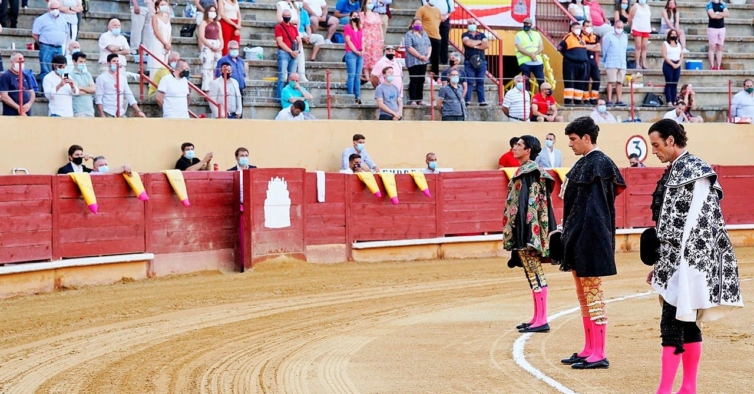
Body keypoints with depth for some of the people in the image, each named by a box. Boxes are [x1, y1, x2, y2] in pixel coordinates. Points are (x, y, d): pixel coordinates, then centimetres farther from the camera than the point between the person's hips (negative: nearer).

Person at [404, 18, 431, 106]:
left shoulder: (424, 34, 16)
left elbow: (429, 46, 15)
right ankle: (412, 100, -2)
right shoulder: (409, 35, -5)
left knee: (421, 81, 7)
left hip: (423, 61, 6)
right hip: (413, 61, -6)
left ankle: (420, 99, 12)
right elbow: (409, 48, -15)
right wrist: (419, 56, -17)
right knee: (414, 80, -5)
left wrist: (428, 55, -4)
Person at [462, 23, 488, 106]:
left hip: (481, 61, 2)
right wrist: (479, 42, 0)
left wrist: (475, 46, -4)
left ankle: (482, 101, -2)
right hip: (469, 62, -2)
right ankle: (467, 101, -12)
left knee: (481, 82, 0)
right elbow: (468, 43, -12)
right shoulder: (465, 35, 10)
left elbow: (486, 45, 0)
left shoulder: (482, 35, 16)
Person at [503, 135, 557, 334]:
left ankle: (542, 321, -7)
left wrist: (523, 235, -24)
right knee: (534, 273, 11)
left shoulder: (529, 172, -13)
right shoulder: (525, 170, 15)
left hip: (528, 228, -10)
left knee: (534, 273, -8)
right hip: (525, 231, 10)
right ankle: (537, 318, 16)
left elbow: (529, 203, -20)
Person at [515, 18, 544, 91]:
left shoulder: (536, 34, 17)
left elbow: (541, 47, 8)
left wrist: (535, 53, -13)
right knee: (526, 82, -3)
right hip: (525, 63, -3)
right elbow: (520, 48, -8)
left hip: (538, 62, 3)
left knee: (542, 81, -1)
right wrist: (530, 54, -21)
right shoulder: (519, 35, 5)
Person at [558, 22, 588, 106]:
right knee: (569, 83, -8)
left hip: (582, 64, 8)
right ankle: (568, 101, -9)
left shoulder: (581, 38, 16)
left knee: (580, 83, 8)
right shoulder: (568, 37, -7)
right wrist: (567, 55, -5)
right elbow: (560, 48, -7)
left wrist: (585, 58, 17)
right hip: (570, 64, -8)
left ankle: (578, 101, 14)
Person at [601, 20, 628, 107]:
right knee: (611, 82, -7)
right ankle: (609, 101, -8)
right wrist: (605, 60, 12)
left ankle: (619, 101, 6)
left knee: (620, 82, 4)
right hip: (611, 64, -4)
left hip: (622, 64, 4)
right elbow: (604, 50, 5)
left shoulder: (625, 36, 15)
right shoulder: (608, 36, 0)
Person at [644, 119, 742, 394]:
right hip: (675, 260, 9)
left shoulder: (695, 170, -12)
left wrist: (677, 261, -20)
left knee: (672, 322, -11)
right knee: (687, 321, 11)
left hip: (689, 258, -9)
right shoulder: (674, 172, 15)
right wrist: (660, 263, 18)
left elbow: (694, 222, -17)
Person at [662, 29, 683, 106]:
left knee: (675, 84, 2)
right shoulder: (665, 43, 1)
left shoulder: (678, 44, 16)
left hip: (677, 65, 5)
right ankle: (669, 102, -14)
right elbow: (664, 55, -8)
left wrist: (678, 64, -6)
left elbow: (681, 55, 12)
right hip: (668, 65, -5)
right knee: (669, 84, -9)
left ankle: (674, 102, 0)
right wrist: (672, 64, -15)